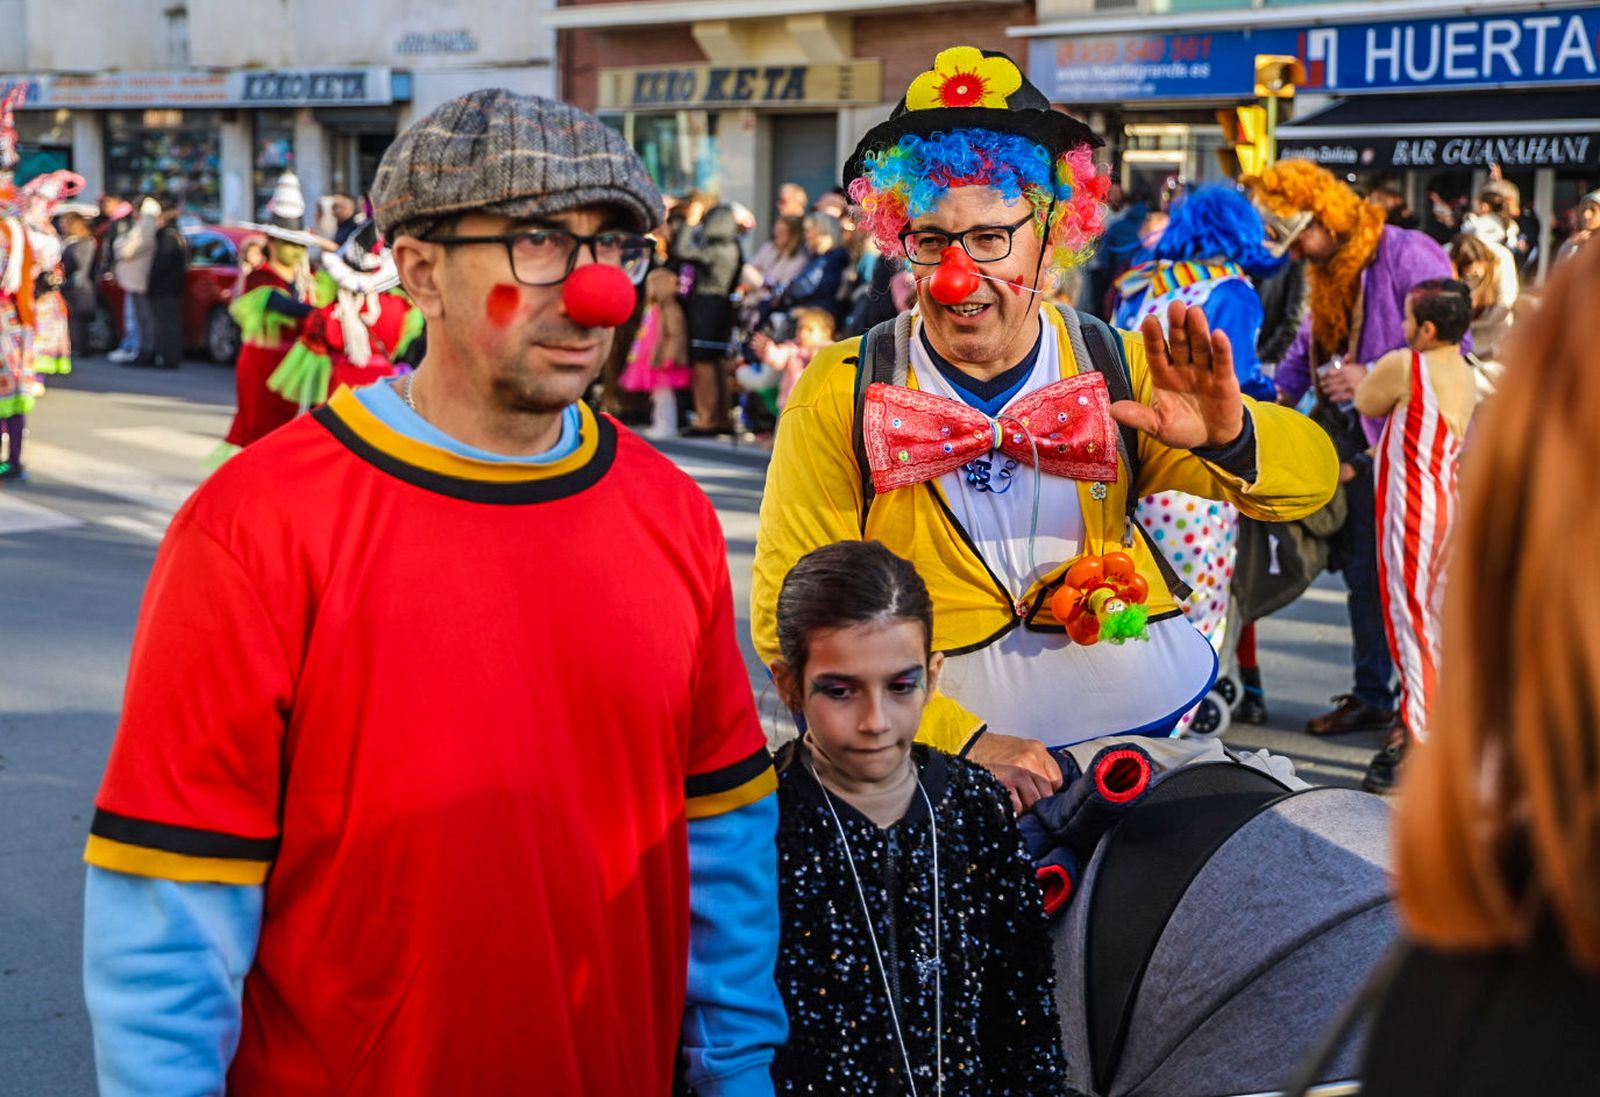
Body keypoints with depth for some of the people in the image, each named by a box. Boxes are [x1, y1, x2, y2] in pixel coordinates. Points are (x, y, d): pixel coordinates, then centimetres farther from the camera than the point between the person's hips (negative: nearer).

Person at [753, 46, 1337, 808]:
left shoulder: (1114, 371, 2)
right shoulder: (840, 397, -3)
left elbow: (1310, 480, 1)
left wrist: (1229, 439, -23)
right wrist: (962, 740, -17)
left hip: (1146, 730, 2)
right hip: (944, 764, -2)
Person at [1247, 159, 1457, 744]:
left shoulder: (1408, 257, -15)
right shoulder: (1326, 270, 13)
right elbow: (1307, 349, 23)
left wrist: (1373, 379, -25)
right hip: (1356, 448, 8)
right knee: (1363, 577, 14)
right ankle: (1372, 696, 26)